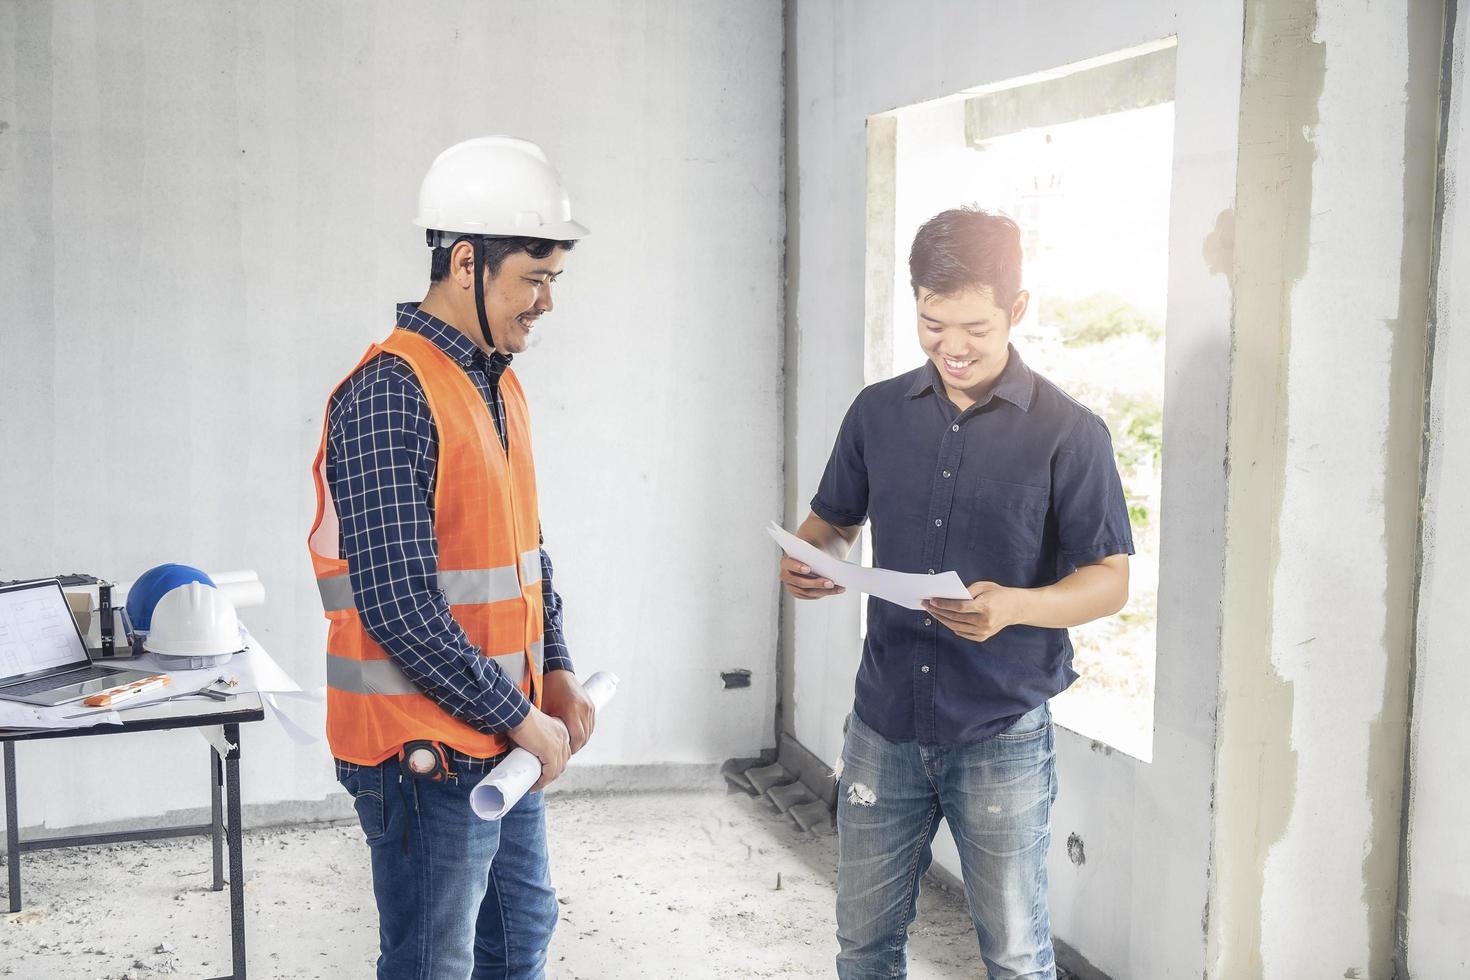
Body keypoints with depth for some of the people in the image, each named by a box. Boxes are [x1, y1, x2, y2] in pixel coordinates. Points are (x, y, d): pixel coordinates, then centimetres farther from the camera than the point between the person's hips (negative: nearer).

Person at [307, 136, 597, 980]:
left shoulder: (501, 386, 9)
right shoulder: (391, 396, -20)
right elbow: (400, 609, -25)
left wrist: (556, 673, 7)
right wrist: (521, 721, -18)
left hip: (504, 738, 9)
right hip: (426, 752, -9)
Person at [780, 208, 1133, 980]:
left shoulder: (1068, 432, -8)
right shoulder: (879, 412, 4)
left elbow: (1112, 581, -7)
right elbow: (833, 521, 15)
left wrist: (1016, 607, -27)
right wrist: (807, 561, -10)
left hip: (1002, 735, -3)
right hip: (885, 722, 4)